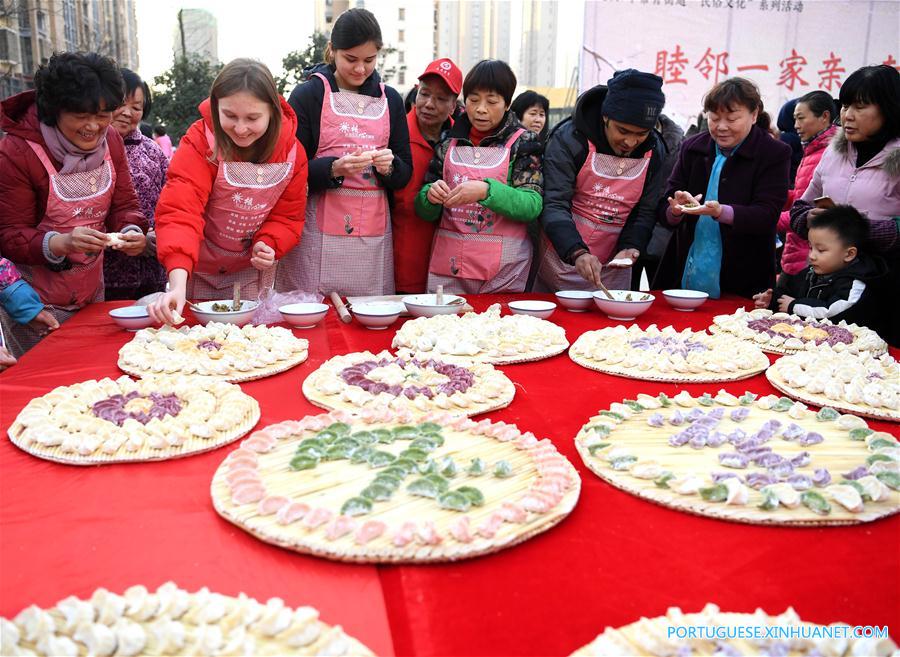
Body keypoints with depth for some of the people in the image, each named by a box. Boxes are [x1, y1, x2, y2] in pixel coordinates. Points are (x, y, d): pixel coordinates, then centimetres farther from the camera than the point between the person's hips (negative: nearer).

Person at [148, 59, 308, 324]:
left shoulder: (292, 151, -13)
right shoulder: (200, 141, -24)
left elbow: (288, 215, -2)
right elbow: (179, 211, -35)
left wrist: (268, 244, -25)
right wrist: (178, 282, -49)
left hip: (253, 270, 2)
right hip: (198, 270, -2)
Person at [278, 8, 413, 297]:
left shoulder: (390, 100, 13)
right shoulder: (308, 94, 2)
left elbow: (405, 173, 13)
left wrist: (389, 166, -9)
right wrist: (334, 168, -18)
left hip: (374, 235, 3)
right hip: (319, 235, -3)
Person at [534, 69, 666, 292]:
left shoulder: (654, 151, -2)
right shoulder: (570, 139, -15)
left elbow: (645, 212, 4)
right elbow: (554, 205, -22)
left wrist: (630, 246, -15)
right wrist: (577, 253, -36)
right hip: (561, 260, -3)